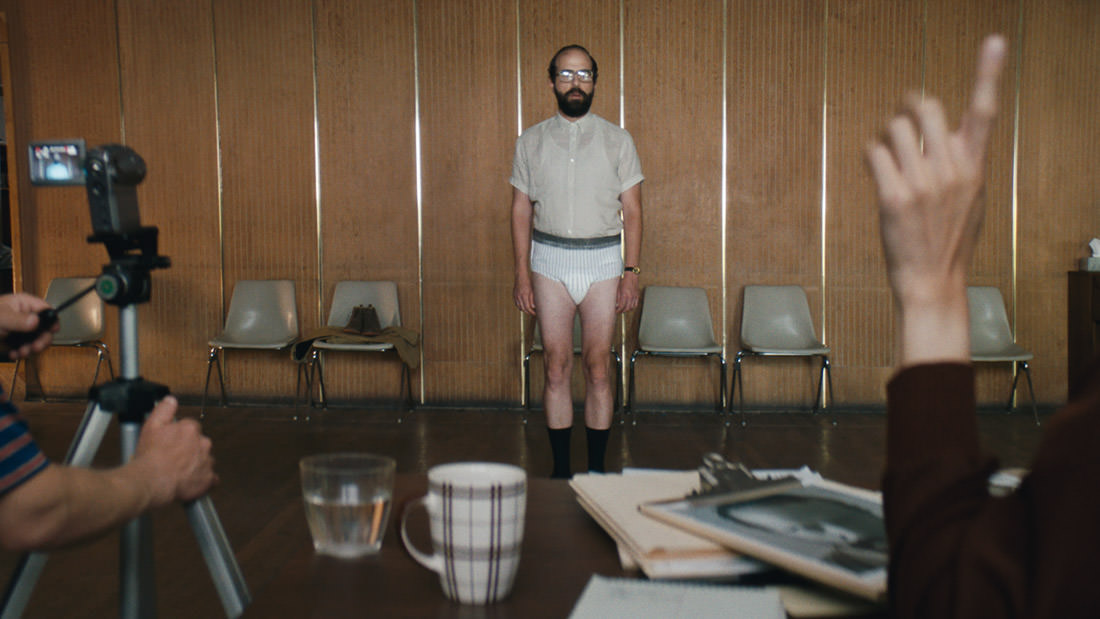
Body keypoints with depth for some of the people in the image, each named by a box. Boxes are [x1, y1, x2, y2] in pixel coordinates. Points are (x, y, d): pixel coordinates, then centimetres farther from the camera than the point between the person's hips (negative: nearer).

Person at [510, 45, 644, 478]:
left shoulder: (617, 140, 4)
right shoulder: (531, 141, 6)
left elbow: (632, 211, 3)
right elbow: (521, 210, 6)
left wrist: (631, 272, -5)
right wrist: (522, 275, 0)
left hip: (603, 258, 0)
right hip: (550, 260, 1)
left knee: (598, 368, 1)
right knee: (556, 367, 2)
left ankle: (597, 468, 11)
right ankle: (560, 469, 12)